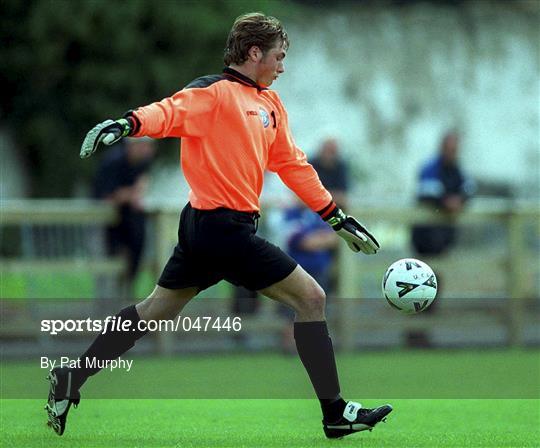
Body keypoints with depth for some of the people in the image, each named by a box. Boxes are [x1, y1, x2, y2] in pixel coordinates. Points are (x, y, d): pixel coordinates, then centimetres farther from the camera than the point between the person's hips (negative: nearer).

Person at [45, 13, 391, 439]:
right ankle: (335, 413, 1)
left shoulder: (270, 104, 15)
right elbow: (172, 111, -28)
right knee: (310, 297, -4)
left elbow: (292, 164, 21)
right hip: (225, 228, -10)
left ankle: (71, 380, 21)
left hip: (204, 228, 10)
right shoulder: (216, 91, -12)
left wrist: (337, 217, 21)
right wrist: (129, 124, -49)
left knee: (156, 310, 17)